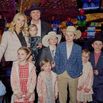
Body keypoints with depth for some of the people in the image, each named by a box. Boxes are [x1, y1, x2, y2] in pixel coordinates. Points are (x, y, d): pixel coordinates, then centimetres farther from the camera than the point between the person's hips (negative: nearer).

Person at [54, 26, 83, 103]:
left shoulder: (78, 48, -1)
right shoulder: (60, 46, 0)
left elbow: (79, 62, 3)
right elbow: (56, 60, 2)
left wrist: (79, 73, 0)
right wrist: (56, 72, -2)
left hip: (73, 75, 0)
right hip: (61, 74, 0)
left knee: (73, 95, 15)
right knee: (62, 95, 9)